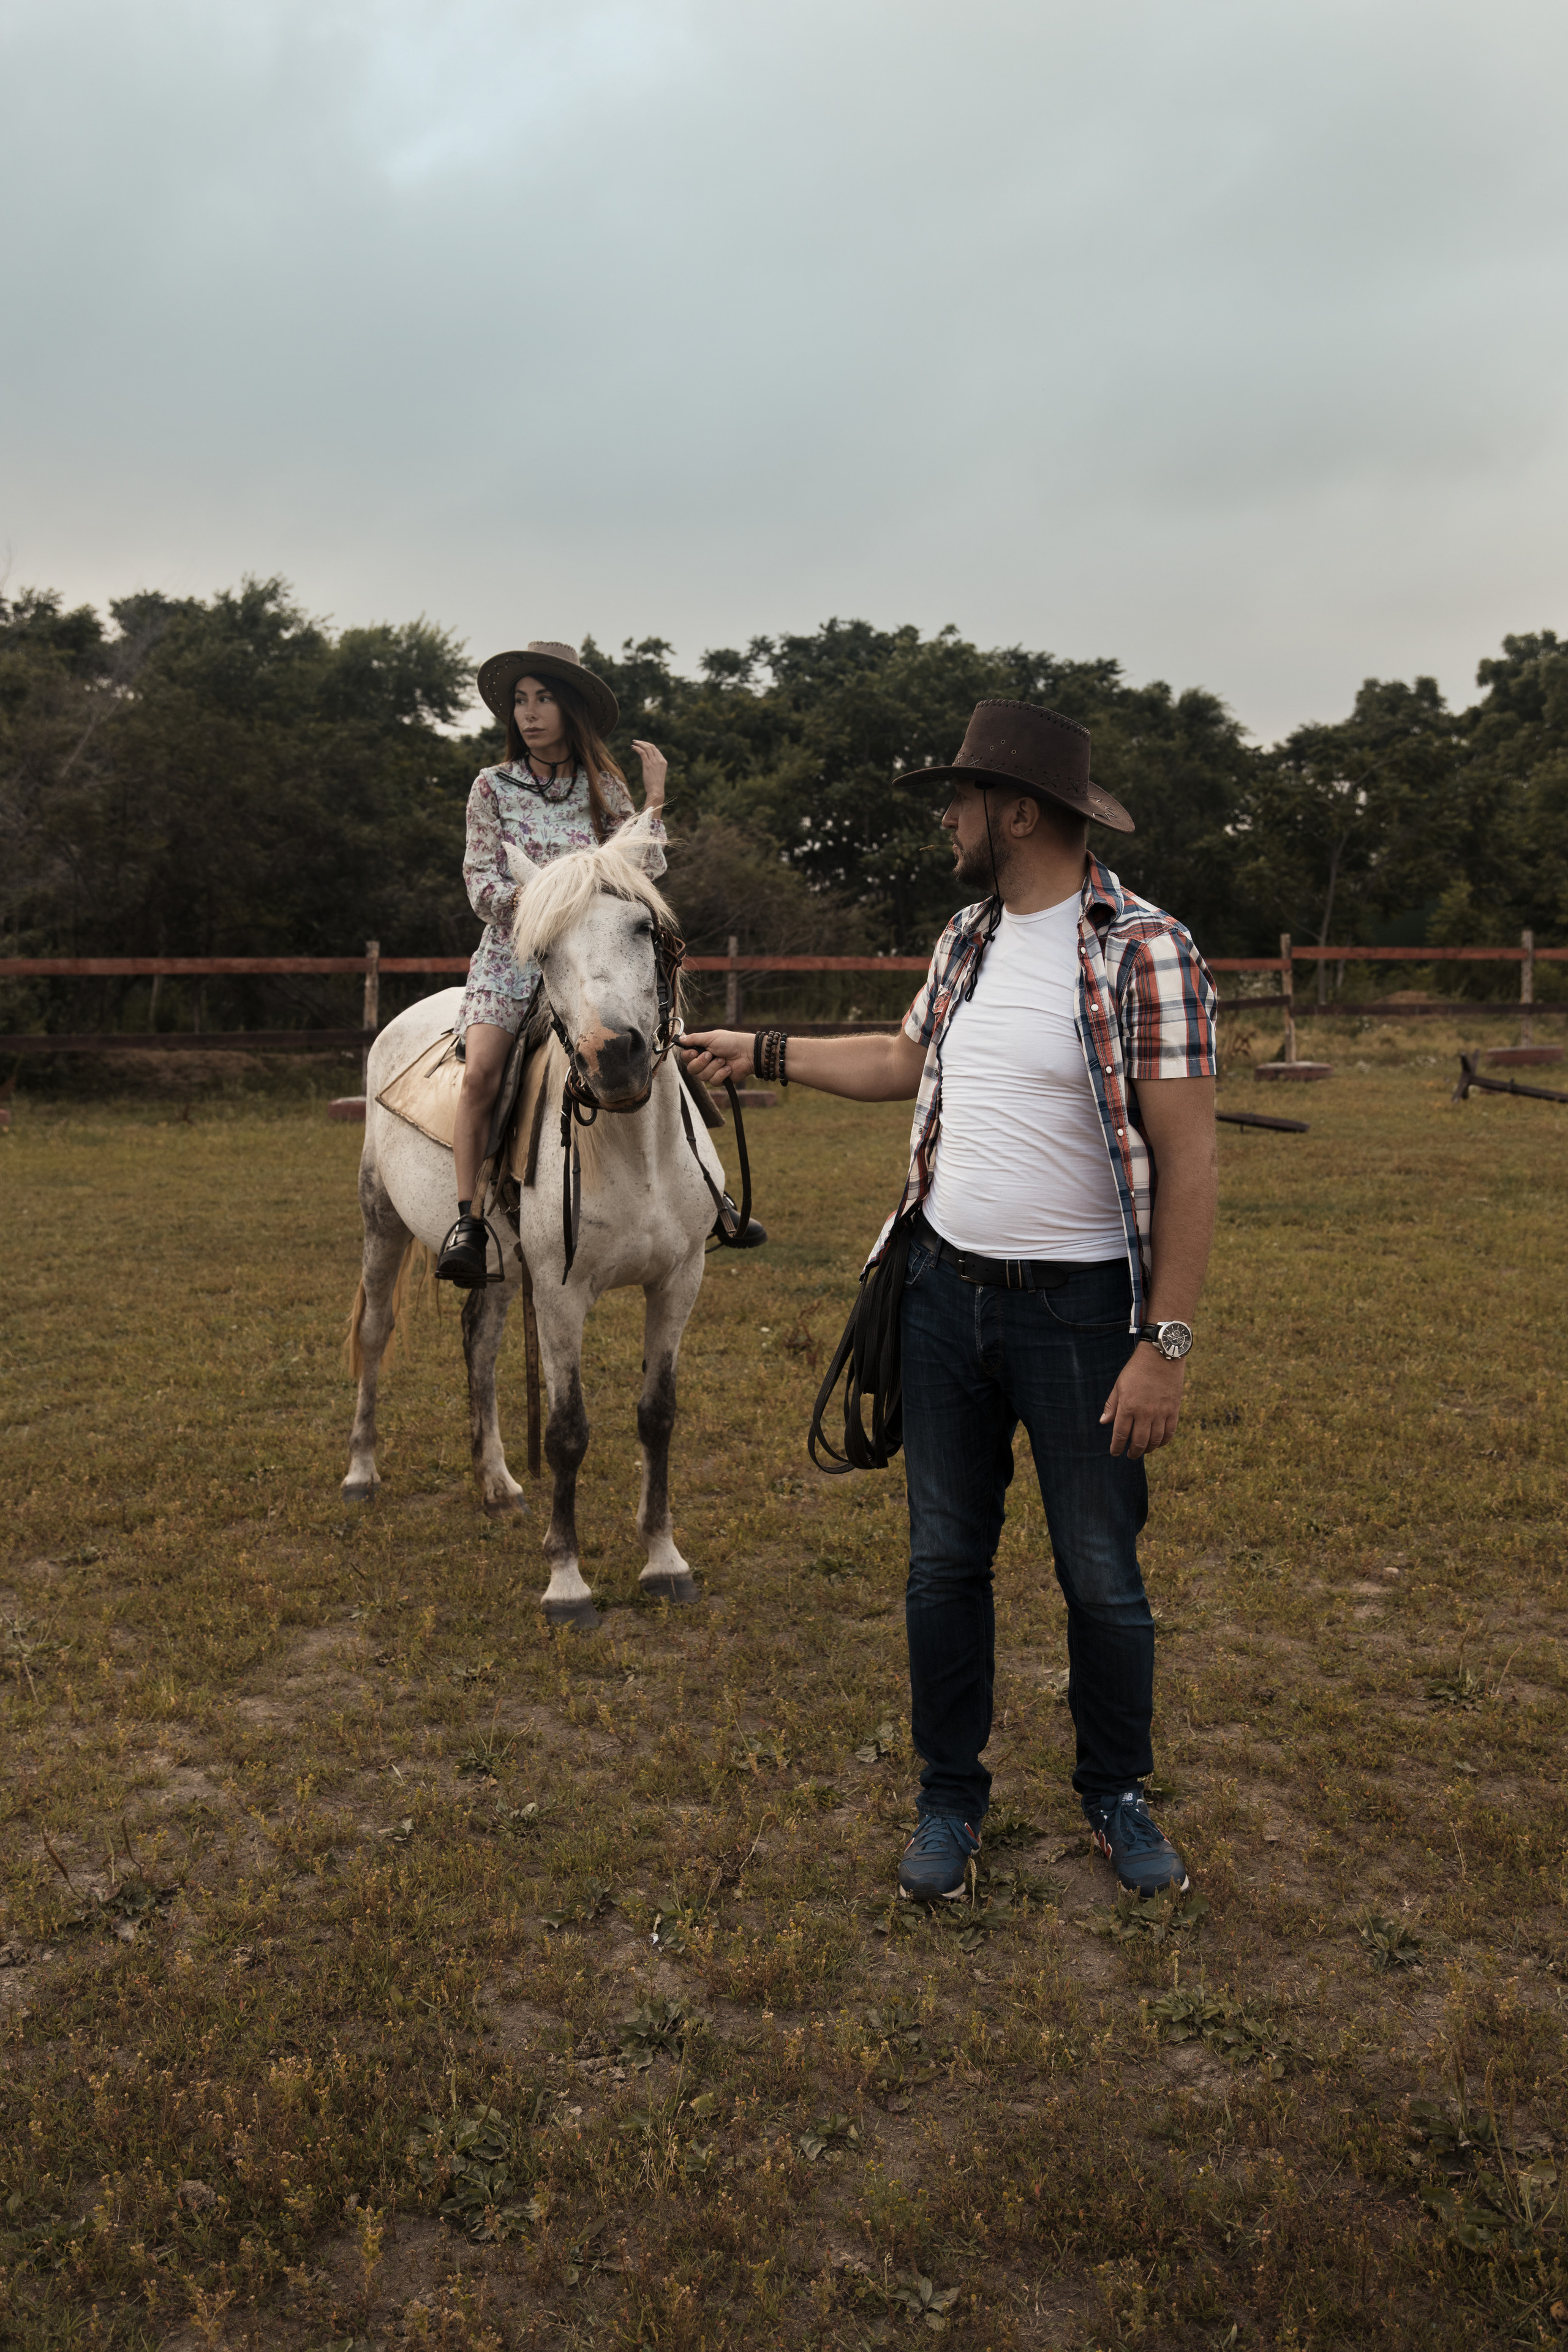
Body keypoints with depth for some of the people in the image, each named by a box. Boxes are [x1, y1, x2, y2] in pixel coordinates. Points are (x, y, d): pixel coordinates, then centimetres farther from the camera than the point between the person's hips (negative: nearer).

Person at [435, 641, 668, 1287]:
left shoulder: (604, 789, 9)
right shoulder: (493, 786, 6)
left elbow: (645, 875, 3)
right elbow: (482, 885, 1)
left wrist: (655, 795, -2)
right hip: (510, 954, -1)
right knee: (481, 1071, -26)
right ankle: (468, 1221, -23)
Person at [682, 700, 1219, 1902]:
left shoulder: (1146, 950, -15)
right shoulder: (967, 937, 7)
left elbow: (1189, 1158, -17)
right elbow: (906, 1062, 25)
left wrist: (1164, 1344, -20)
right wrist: (760, 1051, 29)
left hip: (1079, 1307, -6)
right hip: (945, 1294, 6)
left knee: (1103, 1575, 9)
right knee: (945, 1561, 13)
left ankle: (1118, 1794, 32)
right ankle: (952, 1798, 30)